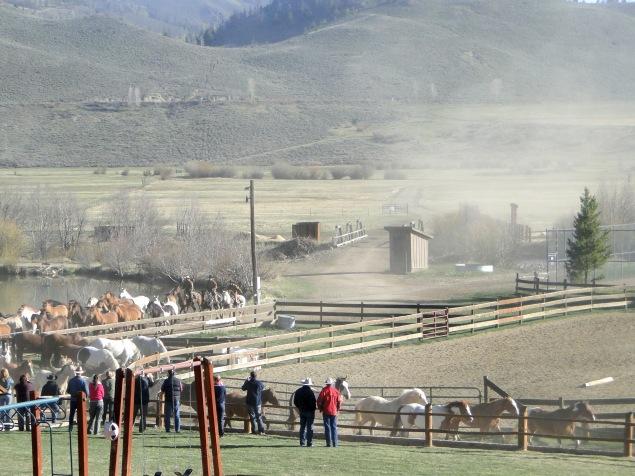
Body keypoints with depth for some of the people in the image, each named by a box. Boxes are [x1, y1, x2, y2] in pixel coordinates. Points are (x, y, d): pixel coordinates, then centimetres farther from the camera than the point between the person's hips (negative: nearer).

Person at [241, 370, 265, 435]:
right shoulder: (259, 383, -8)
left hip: (250, 402, -1)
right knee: (259, 417, 9)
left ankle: (254, 430, 7)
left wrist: (247, 380, 18)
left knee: (252, 416, 8)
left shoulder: (248, 383, -9)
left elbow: (243, 388, 10)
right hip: (258, 402, 1)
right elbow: (263, 388, 15)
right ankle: (261, 430, 3)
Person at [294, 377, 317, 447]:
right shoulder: (310, 392, -16)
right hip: (310, 411, -5)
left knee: (302, 427, 12)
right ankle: (309, 442, -1)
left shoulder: (298, 391, 3)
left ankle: (302, 442, 11)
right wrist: (313, 410, -2)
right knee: (310, 427, 0)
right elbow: (313, 402, -15)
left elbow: (295, 402, 10)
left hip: (302, 411, 5)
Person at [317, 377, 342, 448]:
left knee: (327, 427, 1)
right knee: (334, 427, 8)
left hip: (326, 412, -2)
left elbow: (319, 401, -8)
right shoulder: (336, 391, 0)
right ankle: (335, 443, 5)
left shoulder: (324, 390, -8)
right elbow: (339, 401, 3)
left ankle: (329, 443, -2)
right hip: (334, 412, 2)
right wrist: (337, 409, 16)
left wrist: (320, 409, 7)